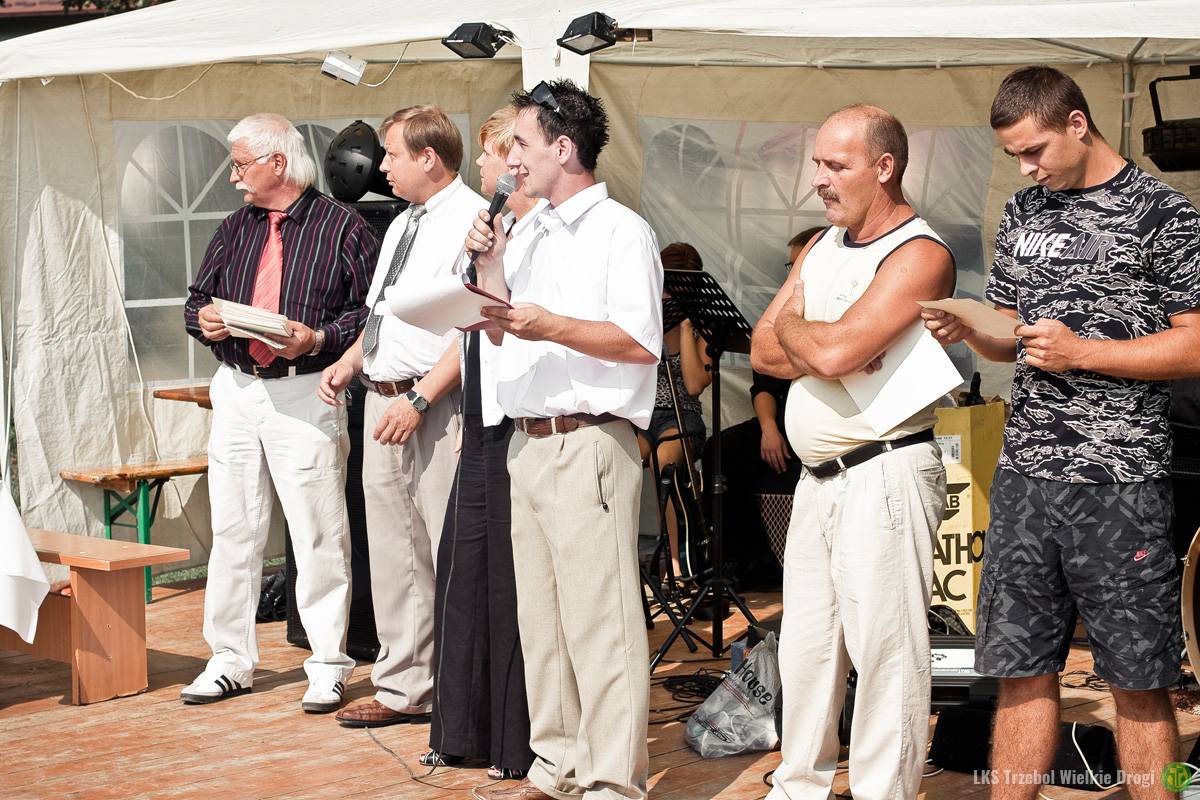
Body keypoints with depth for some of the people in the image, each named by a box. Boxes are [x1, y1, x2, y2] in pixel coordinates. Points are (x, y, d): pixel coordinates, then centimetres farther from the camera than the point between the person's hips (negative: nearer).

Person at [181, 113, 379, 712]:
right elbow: (197, 300, 22)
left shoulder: (344, 229, -1)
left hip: (305, 392, -5)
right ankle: (230, 660, 18)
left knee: (318, 534, -3)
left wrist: (318, 339, -17)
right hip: (237, 389, 6)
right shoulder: (234, 229, 16)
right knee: (232, 529, 8)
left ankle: (327, 666, 7)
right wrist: (204, 319, -1)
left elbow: (372, 312, -4)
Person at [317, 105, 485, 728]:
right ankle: (403, 687, 22)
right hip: (381, 400, 10)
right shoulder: (402, 225, 20)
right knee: (393, 552, 13)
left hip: (435, 409, -10)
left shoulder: (472, 221, -11)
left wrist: (420, 400, -22)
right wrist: (347, 363, 12)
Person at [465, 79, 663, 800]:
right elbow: (506, 331, 23)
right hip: (529, 443, 9)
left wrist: (550, 325, -19)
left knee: (600, 621, -8)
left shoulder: (621, 232, -6)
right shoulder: (537, 235, 20)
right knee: (542, 618, 11)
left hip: (589, 444, -9)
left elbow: (642, 343, -15)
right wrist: (491, 267, 10)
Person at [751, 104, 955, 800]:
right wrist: (822, 348, -9)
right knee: (805, 647, 13)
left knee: (884, 651, -5)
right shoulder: (823, 246, 16)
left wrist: (791, 327, -2)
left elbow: (834, 351, -22)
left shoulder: (920, 254, -11)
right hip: (818, 478, 9)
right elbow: (763, 351, 10)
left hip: (884, 475, -8)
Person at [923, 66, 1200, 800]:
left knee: (1138, 680, 1)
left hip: (1122, 482, -5)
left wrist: (1083, 353, -14)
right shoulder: (1023, 214, 14)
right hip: (1025, 471, 5)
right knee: (1022, 670, 8)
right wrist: (970, 333, -1)